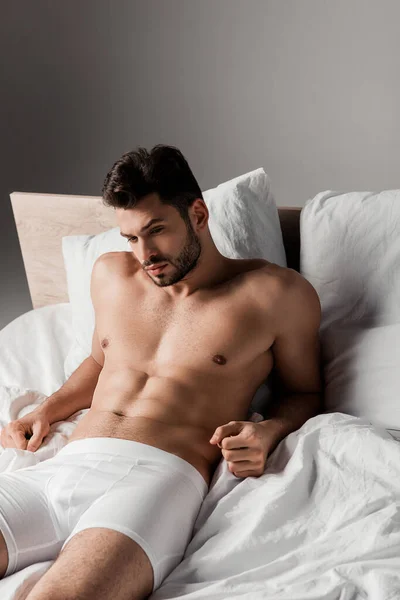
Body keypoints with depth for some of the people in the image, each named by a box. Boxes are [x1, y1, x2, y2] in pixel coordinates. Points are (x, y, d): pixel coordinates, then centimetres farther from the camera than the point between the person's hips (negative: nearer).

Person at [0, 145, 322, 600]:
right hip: (64, 465, 5)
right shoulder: (110, 274, 23)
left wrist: (268, 432, -4)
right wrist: (45, 412, 22)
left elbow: (304, 392, 18)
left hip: (161, 474, -5)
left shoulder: (277, 293, 8)